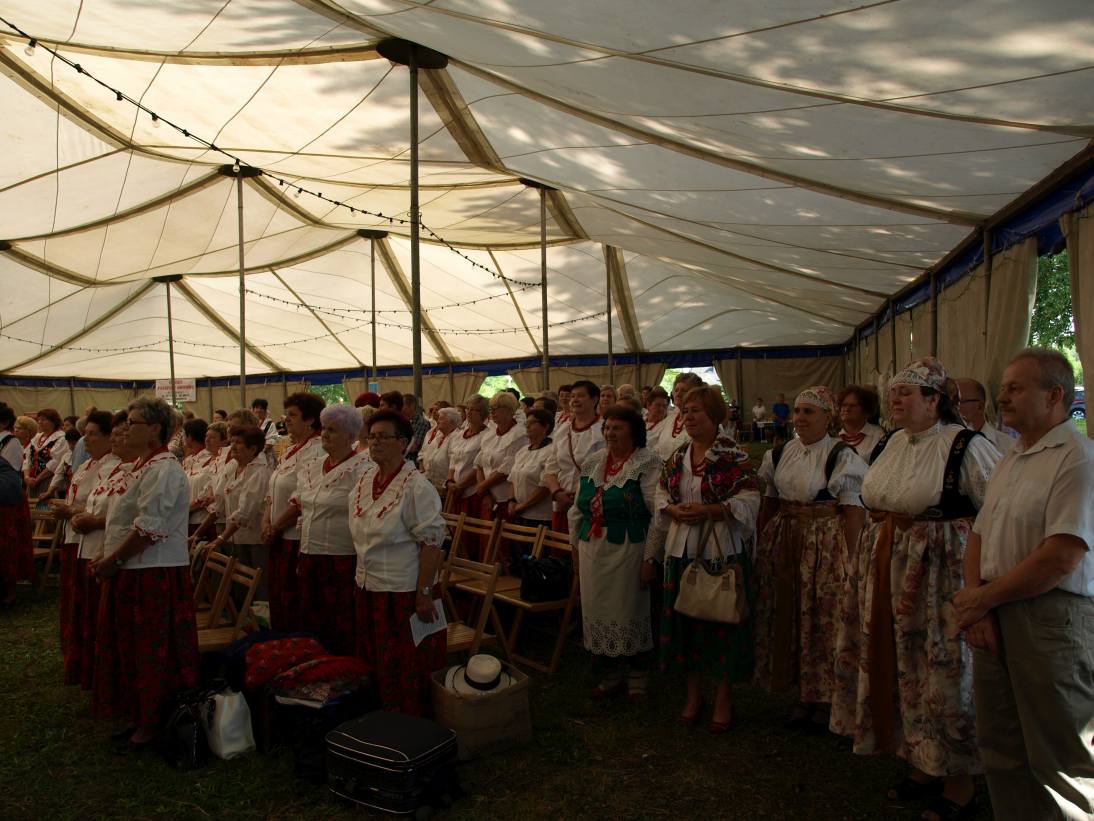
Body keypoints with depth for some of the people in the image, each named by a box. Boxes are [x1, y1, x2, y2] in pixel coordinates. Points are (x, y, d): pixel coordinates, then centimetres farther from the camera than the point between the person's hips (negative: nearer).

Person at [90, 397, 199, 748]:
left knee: (153, 650, 2)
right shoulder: (143, 465, 14)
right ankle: (141, 715, 30)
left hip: (155, 573, -10)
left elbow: (148, 528, -24)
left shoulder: (163, 469, -18)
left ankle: (154, 723, 16)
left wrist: (112, 560, -15)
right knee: (131, 647, 17)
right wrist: (107, 558, 9)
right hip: (133, 572, 10)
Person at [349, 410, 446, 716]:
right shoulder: (365, 478, 6)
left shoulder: (417, 487, -16)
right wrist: (361, 578, 16)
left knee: (405, 671, 4)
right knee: (373, 665, 16)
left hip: (404, 591, -7)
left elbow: (431, 542, -17)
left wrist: (424, 594, -20)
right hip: (368, 588, 7)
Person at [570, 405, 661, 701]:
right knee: (598, 610, 11)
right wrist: (575, 545, 15)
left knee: (629, 611, 5)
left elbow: (659, 513, -13)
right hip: (593, 550, 6)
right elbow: (578, 508, 17)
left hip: (628, 550, -6)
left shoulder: (648, 463, -9)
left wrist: (650, 557, -17)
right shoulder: (592, 462, 10)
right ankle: (610, 676, 28)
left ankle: (636, 679, 24)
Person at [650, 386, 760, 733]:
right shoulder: (677, 457, 8)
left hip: (722, 551, -5)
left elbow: (749, 501, -12)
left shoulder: (734, 457, -8)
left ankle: (723, 698, 21)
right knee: (685, 620, 10)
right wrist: (674, 511, -9)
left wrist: (708, 511, -21)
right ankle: (693, 694, 27)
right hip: (681, 550, 5)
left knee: (721, 622, 4)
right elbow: (661, 497, 12)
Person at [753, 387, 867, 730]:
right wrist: (761, 547, 9)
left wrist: (847, 562, -16)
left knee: (819, 620, 2)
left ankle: (810, 701, 18)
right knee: (784, 617, 11)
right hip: (782, 543, 6)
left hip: (825, 544, -6)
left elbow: (854, 512, -12)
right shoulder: (780, 454, 9)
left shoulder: (842, 456, -8)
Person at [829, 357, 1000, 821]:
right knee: (899, 667, 13)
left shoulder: (965, 445, -12)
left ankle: (959, 783, 19)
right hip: (888, 572, 7)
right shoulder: (894, 444, 11)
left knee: (944, 672, 1)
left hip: (942, 572, -7)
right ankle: (922, 766, 29)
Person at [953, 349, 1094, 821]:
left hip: (1053, 618, -8)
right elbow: (979, 537, 15)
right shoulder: (1009, 462, 16)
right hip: (994, 620, 8)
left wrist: (984, 598, -10)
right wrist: (975, 607, -1)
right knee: (1001, 747, 15)